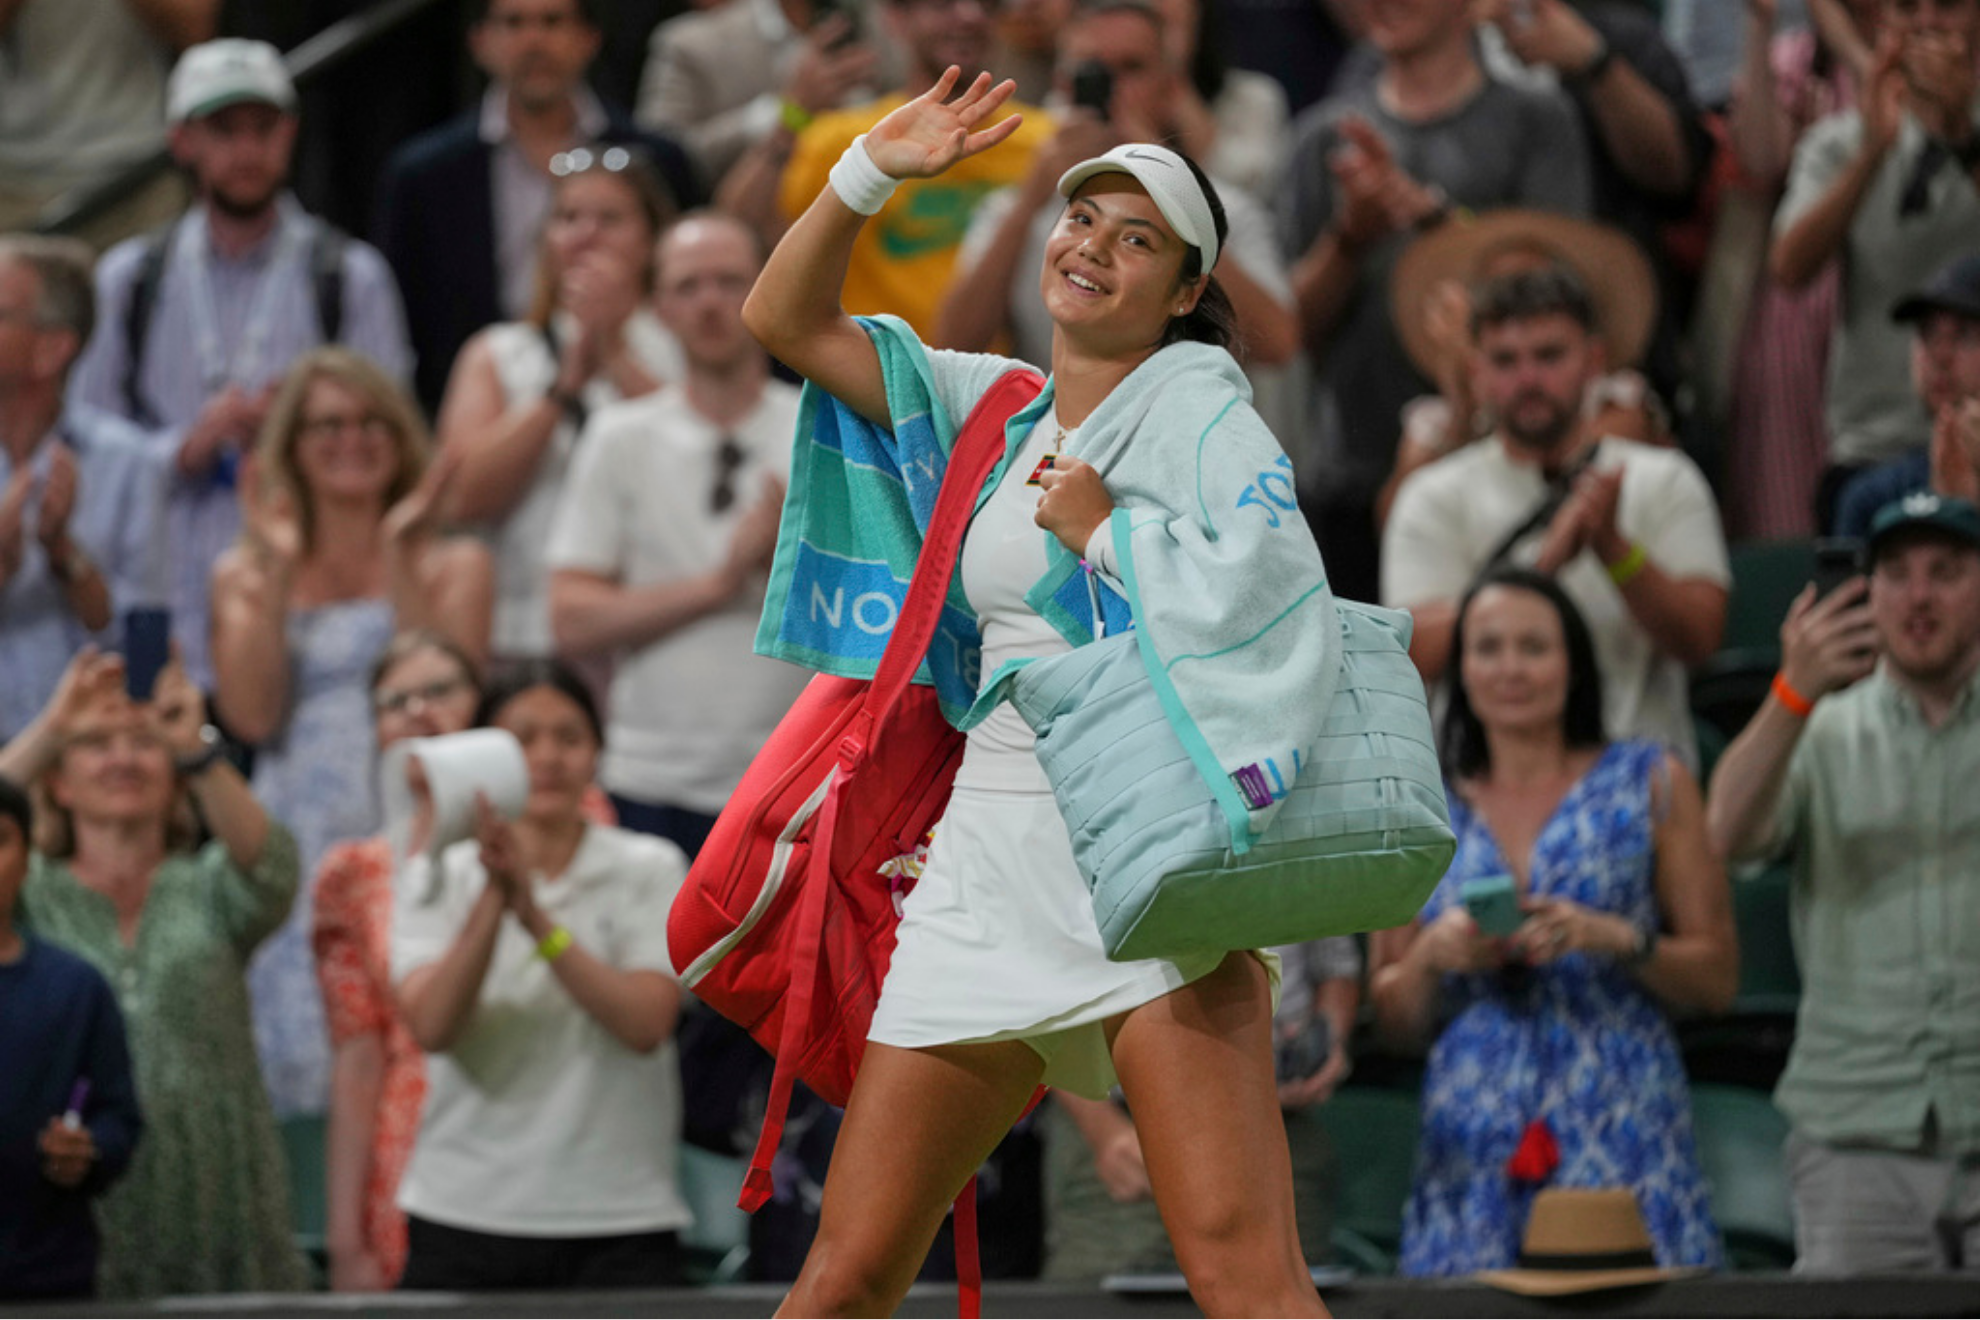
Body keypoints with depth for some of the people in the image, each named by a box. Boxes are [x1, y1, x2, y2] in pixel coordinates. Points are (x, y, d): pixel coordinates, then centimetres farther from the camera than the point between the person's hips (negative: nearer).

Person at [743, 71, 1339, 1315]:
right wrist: (870, 173, 8)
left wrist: (1106, 532, -8)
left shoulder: (1196, 407, 0)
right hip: (987, 867, 6)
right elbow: (787, 321, 19)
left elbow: (1279, 584, -16)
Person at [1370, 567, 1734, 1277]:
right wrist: (1434, 954, -4)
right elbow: (1393, 1019, 15)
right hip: (1470, 1147, 2)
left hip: (1620, 1134, -2)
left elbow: (1717, 978, 5)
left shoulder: (1649, 784, 9)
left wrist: (1615, 939, -10)